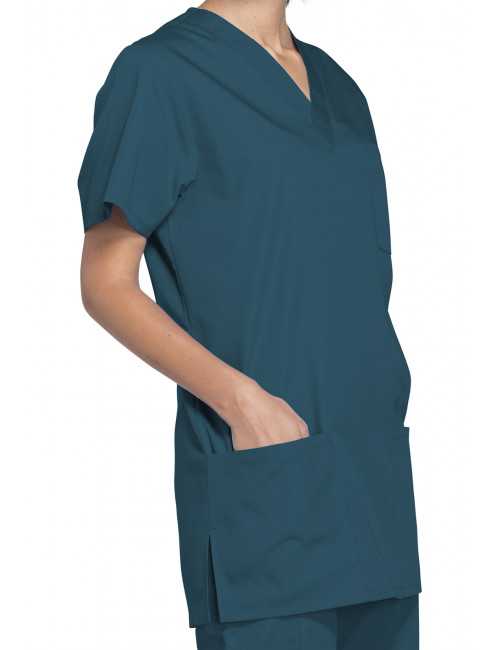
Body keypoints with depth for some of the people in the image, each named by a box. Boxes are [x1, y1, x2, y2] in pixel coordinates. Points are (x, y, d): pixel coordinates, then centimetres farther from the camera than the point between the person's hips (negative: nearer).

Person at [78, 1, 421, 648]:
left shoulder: (335, 84, 17)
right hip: (259, 473, -6)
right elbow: (105, 283, -6)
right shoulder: (158, 72, -4)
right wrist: (241, 399, -18)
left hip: (370, 464, 7)